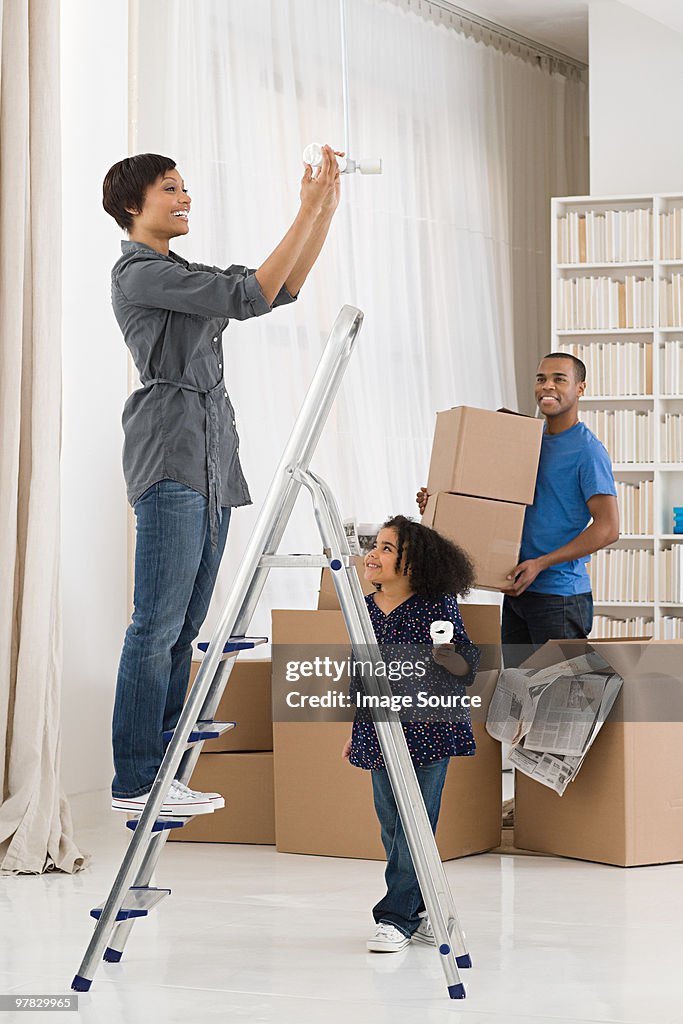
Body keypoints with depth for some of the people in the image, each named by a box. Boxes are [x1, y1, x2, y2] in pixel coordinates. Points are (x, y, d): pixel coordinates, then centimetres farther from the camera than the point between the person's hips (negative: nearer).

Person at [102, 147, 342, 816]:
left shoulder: (184, 276, 25)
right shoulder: (138, 272, -6)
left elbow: (284, 287, 22)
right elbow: (250, 296, -14)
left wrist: (326, 209, 13)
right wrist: (308, 213, -10)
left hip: (211, 460, 10)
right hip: (170, 457, -10)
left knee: (184, 626, 6)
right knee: (158, 624, -11)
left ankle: (156, 773, 7)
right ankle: (134, 780, -9)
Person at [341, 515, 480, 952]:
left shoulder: (438, 606, -9)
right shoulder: (365, 609, 6)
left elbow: (467, 664, -6)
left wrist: (450, 658, -29)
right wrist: (355, 731, 18)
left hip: (428, 730, -5)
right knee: (391, 824, 9)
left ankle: (398, 917, -2)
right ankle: (418, 911, 22)